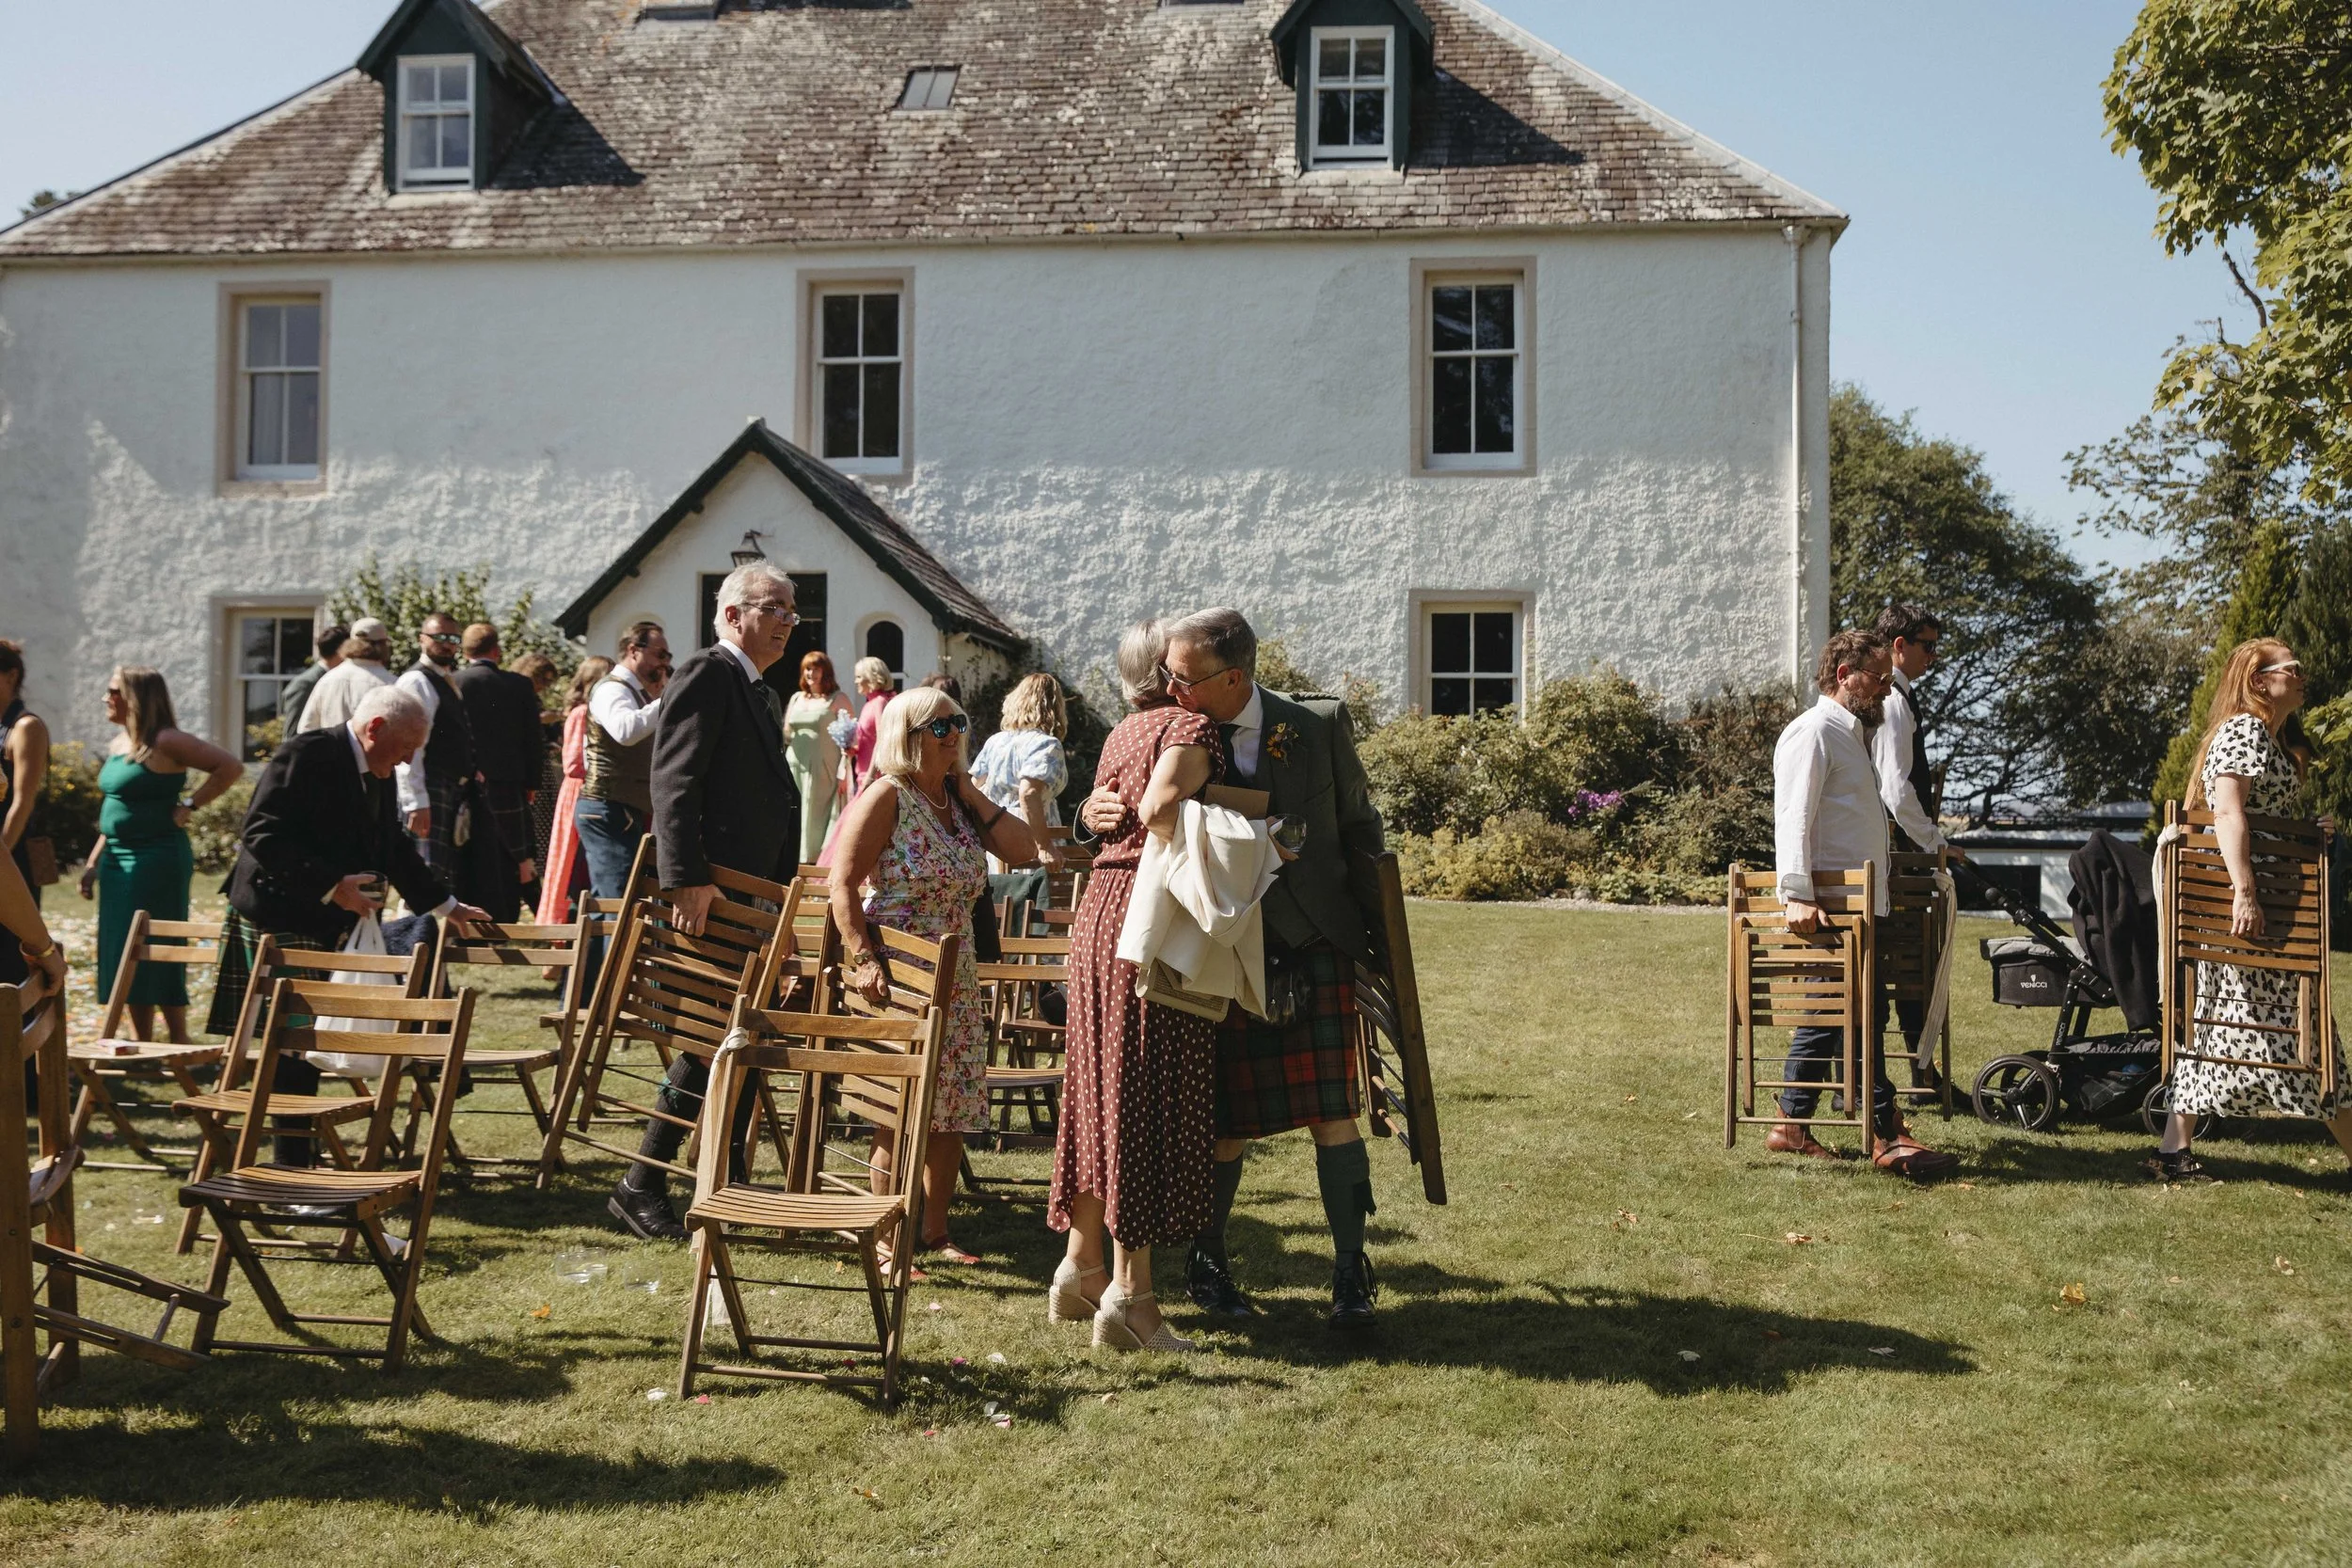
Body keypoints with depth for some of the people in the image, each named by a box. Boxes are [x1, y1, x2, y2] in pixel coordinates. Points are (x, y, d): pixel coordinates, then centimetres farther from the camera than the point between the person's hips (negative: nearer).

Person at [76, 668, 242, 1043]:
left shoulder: (166, 742, -12)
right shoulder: (117, 745, 14)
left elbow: (230, 767, -19)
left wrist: (189, 806, -16)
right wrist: (94, 861, 18)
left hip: (157, 859, -9)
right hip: (118, 860, 9)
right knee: (126, 957, 10)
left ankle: (178, 1043, 1)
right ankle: (141, 1045, 16)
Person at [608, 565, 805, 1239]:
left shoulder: (766, 697, 22)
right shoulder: (706, 674, -8)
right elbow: (674, 781, -18)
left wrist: (784, 890, 18)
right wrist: (686, 877, -27)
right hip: (710, 893, -9)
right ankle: (640, 1187, -1)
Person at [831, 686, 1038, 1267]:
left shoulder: (958, 801, 12)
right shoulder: (888, 795, -9)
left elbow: (1023, 849, 3)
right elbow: (843, 882, -14)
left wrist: (968, 790, 1)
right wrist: (862, 960, -23)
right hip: (896, 979, -7)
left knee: (954, 1109, 9)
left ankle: (934, 1230, 21)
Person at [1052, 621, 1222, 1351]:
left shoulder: (1124, 732, 18)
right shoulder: (1190, 727, -8)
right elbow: (1160, 806, -25)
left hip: (1101, 908, 9)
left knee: (1102, 1094, 14)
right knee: (1147, 1103, -5)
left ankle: (1079, 1269, 22)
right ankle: (1128, 1294, -3)